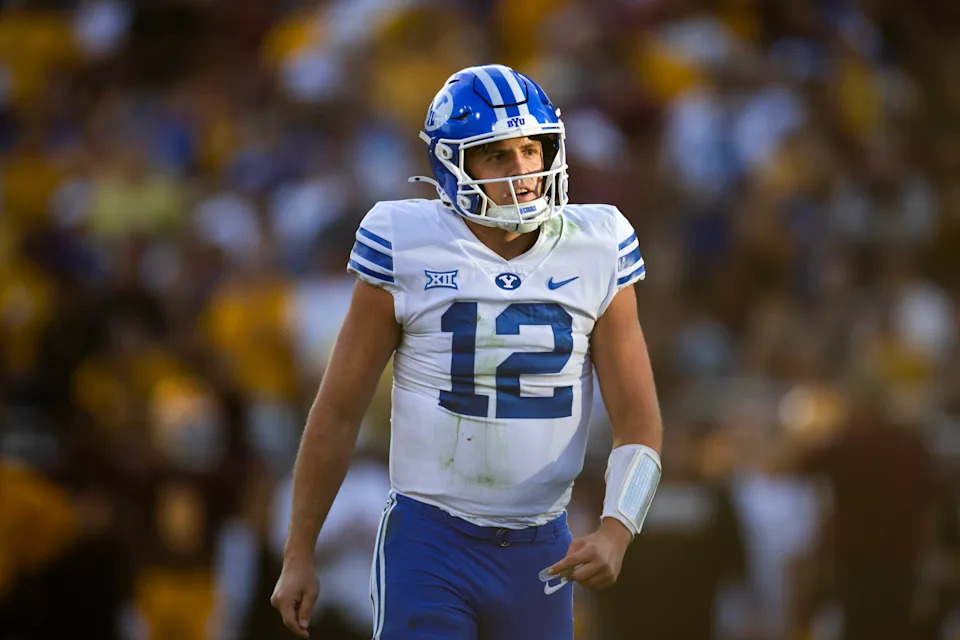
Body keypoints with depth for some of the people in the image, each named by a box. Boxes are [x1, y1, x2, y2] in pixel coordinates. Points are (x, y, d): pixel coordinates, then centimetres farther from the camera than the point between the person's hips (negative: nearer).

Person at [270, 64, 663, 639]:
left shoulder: (595, 252, -1)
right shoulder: (406, 247, -7)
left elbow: (638, 420, 0)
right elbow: (338, 410, 1)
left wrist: (616, 532, -18)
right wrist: (298, 555, 3)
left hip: (542, 551, 3)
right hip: (429, 544, -3)